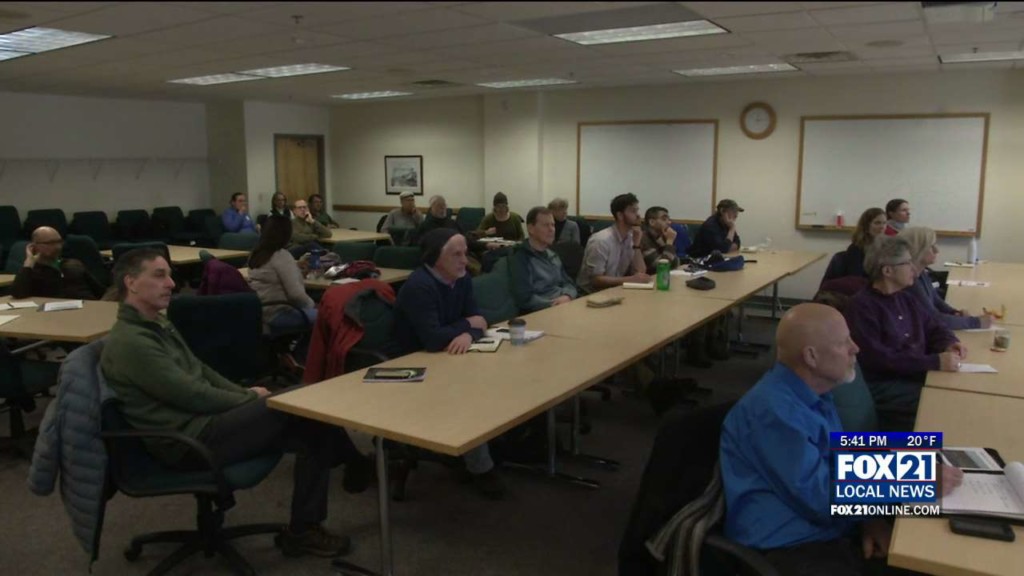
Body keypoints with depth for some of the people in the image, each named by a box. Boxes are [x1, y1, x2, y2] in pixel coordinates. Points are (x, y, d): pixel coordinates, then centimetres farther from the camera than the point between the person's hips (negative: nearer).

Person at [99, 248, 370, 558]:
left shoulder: (157, 324, 14)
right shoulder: (128, 343, -18)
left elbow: (200, 370, 20)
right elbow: (194, 395, -19)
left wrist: (246, 393, 5)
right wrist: (251, 400, -7)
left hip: (202, 422, 10)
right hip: (190, 441, -10)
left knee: (310, 427, -6)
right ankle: (353, 463, 4)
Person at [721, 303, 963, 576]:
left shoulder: (815, 395, 8)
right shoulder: (774, 410, -22)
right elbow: (823, 499, -21)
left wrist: (869, 518, -1)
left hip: (834, 536, 9)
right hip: (791, 551, -9)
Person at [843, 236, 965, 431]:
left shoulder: (905, 298, 14)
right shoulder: (861, 306, -15)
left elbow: (933, 327, 23)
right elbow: (877, 359, -23)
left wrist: (949, 343, -1)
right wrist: (935, 361, -24)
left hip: (915, 376, 9)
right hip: (881, 387, -8)